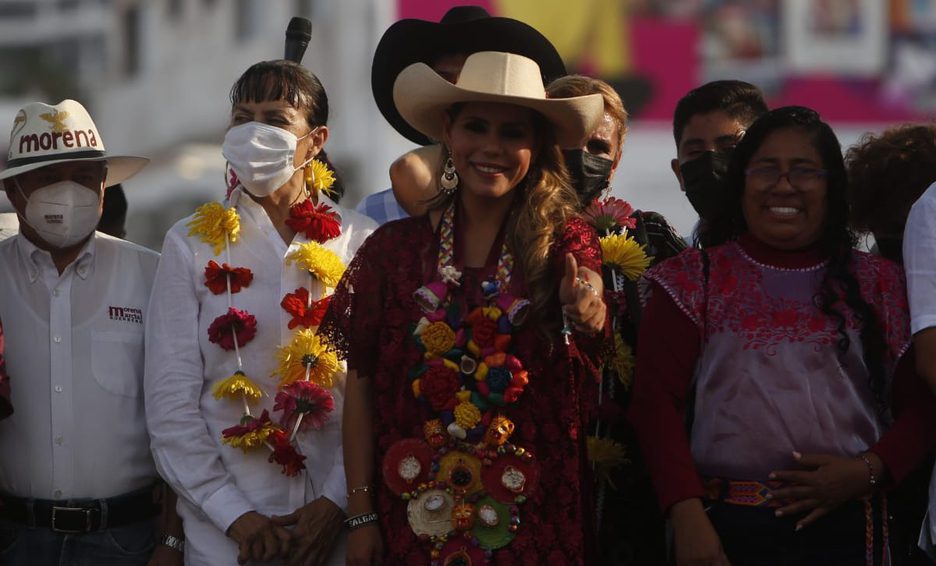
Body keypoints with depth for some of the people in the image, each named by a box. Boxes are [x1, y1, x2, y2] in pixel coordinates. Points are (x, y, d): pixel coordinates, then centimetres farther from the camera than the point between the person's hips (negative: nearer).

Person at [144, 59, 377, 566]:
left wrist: (338, 501, -13)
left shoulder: (361, 244, 2)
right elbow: (170, 401, -2)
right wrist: (234, 514, -10)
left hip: (340, 523, 0)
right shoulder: (192, 244, 2)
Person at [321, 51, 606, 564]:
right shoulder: (392, 248, 2)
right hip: (416, 517, 1)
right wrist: (361, 515, -3)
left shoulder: (567, 240, 0)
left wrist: (584, 314, -45)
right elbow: (360, 385, 2)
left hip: (537, 521, -1)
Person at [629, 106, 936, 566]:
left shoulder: (879, 285, 10)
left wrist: (869, 470, -12)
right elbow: (655, 401, -2)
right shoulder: (694, 280, 7)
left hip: (844, 527, 1)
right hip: (724, 528, -1)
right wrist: (686, 514, -15)